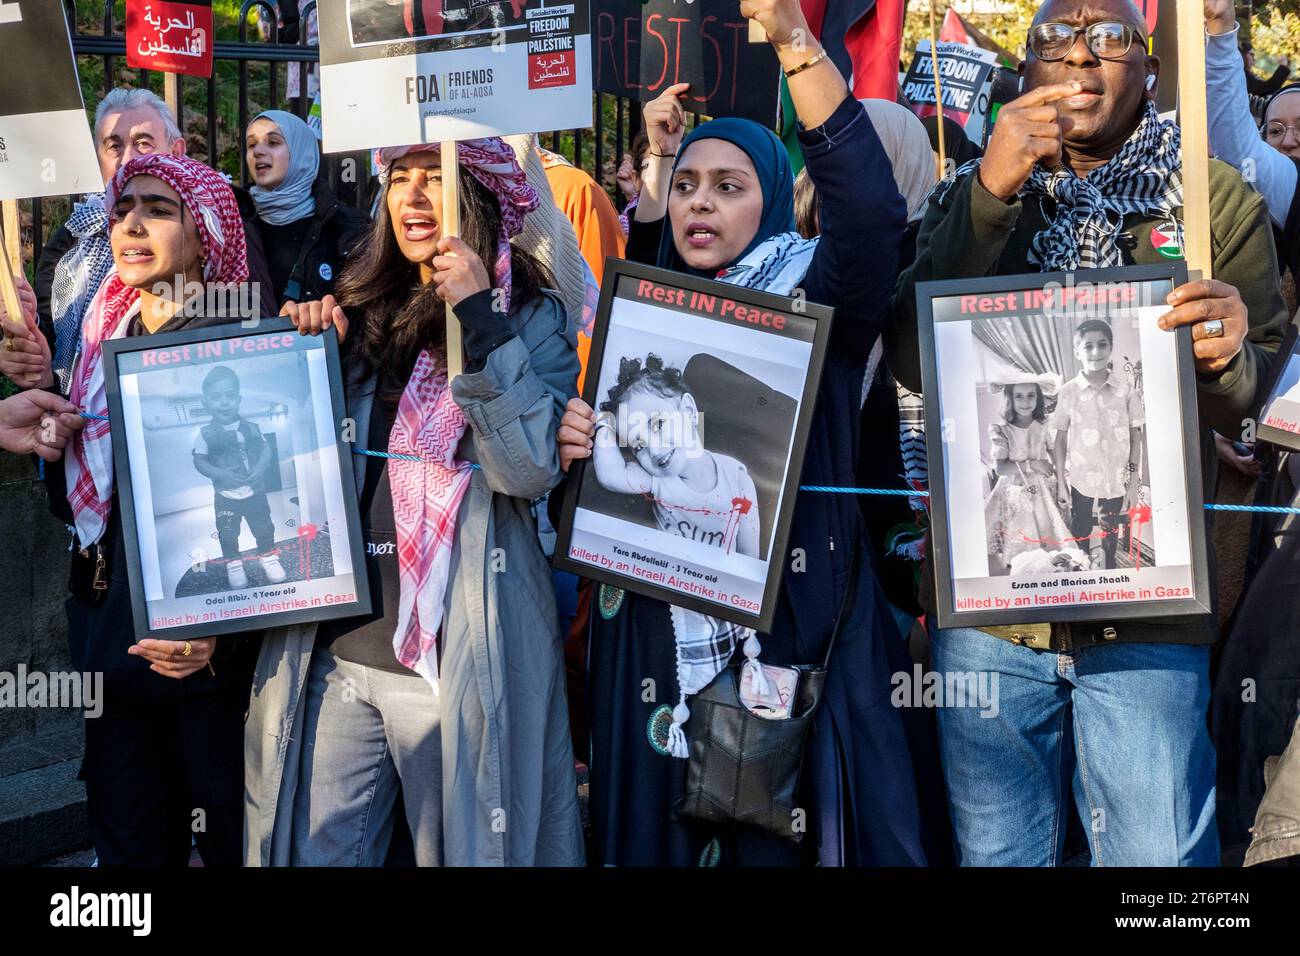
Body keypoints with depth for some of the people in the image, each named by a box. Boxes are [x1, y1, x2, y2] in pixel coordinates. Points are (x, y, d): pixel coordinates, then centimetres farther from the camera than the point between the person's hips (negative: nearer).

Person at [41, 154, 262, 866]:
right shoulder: (102, 341, 9)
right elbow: (70, 499, 12)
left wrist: (222, 630, -21)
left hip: (215, 653, -5)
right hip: (113, 642, 5)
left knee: (234, 841, 8)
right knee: (131, 847, 15)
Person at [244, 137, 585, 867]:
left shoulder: (531, 320, -3)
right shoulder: (361, 316, 10)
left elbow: (532, 471, -18)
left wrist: (481, 320, -19)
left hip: (463, 664, -4)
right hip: (330, 651, 5)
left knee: (468, 848, 9)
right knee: (312, 852, 11)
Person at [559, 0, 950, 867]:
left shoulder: (812, 297, -3)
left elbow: (869, 208, -24)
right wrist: (578, 444, -10)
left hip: (791, 631, -4)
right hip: (658, 639, 4)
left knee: (782, 837, 0)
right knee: (659, 834, 12)